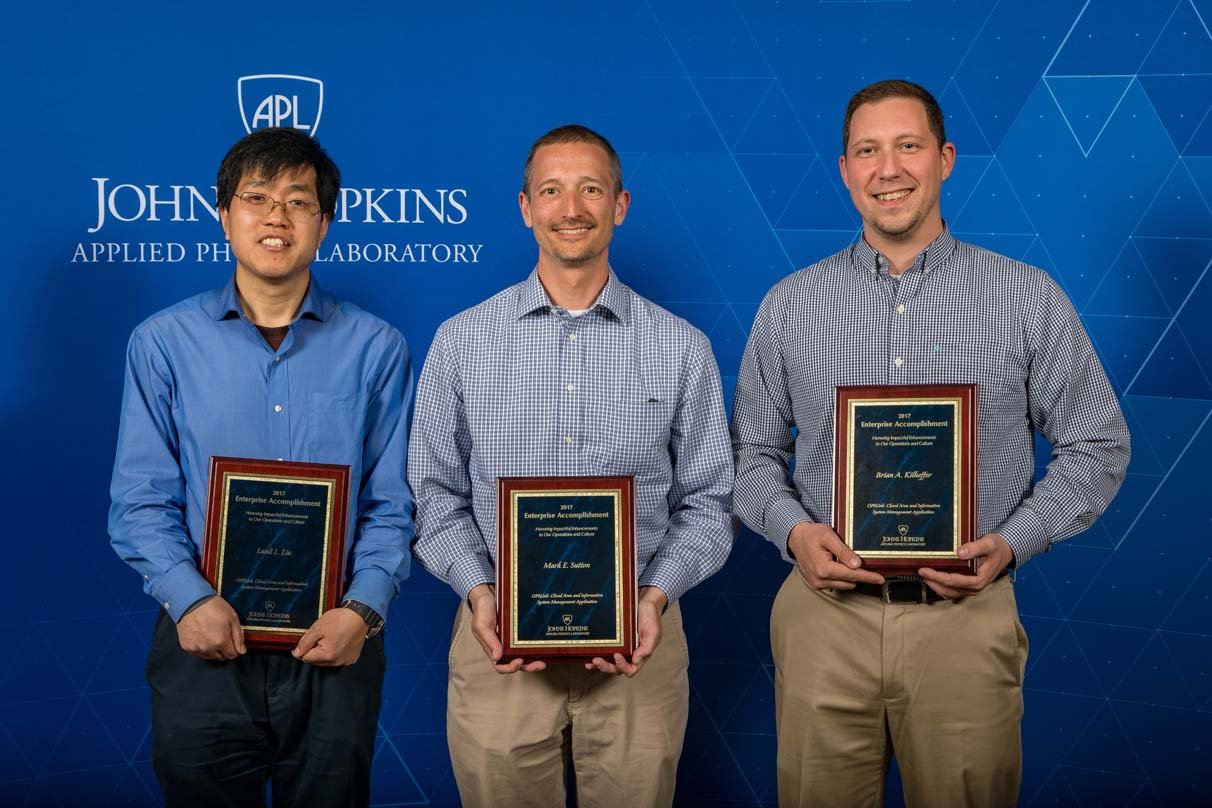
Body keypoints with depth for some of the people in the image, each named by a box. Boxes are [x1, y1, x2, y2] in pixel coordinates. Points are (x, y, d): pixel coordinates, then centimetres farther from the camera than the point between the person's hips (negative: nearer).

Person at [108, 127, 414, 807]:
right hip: (205, 641, 0)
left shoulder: (378, 349, 3)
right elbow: (141, 502, 1)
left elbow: (392, 505, 3)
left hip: (333, 646, 0)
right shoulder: (163, 343, 3)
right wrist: (189, 598, -13)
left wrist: (363, 608, -11)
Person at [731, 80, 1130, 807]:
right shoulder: (790, 304, 5)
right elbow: (754, 450, 11)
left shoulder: (1029, 299, 0)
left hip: (967, 616, -1)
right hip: (824, 615, 1)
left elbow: (1098, 445, 4)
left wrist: (1013, 542, -10)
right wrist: (794, 530, -9)